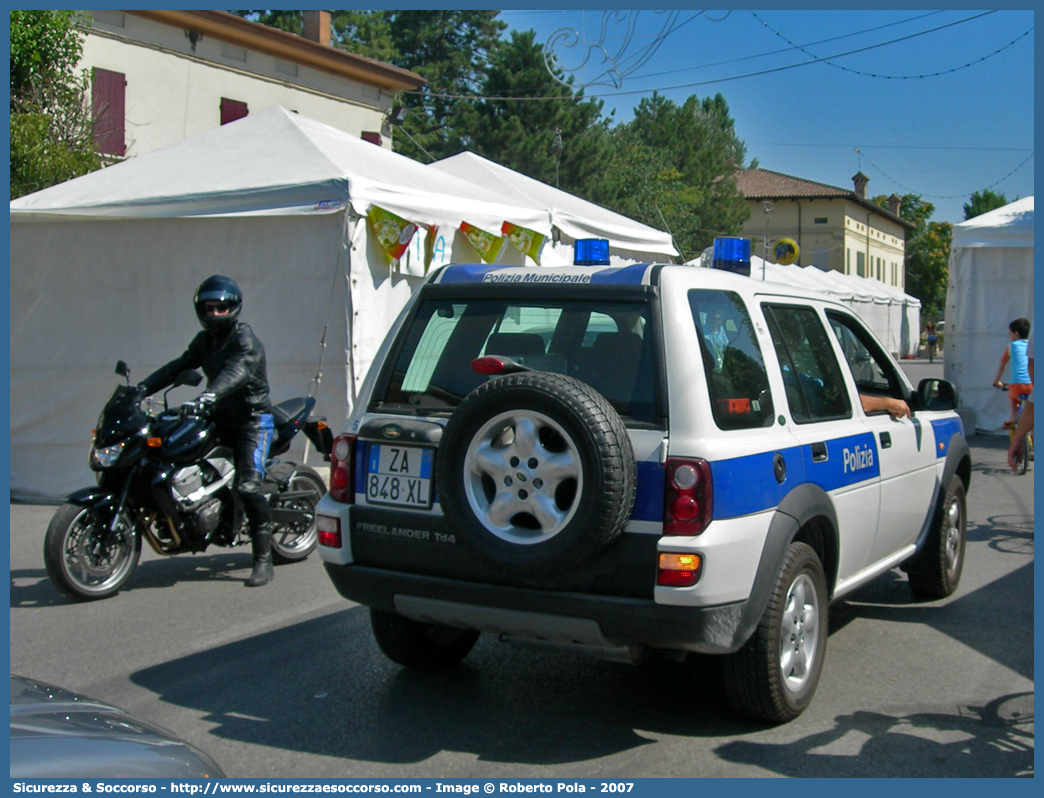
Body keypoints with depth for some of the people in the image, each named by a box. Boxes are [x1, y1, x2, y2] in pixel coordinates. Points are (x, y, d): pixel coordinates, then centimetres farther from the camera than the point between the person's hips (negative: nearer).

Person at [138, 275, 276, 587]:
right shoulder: (204, 340, 14)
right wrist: (142, 388, -8)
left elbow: (238, 372, -33)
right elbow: (178, 366, 7)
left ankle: (263, 561, -15)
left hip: (253, 419, -8)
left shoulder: (245, 340, -14)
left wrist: (209, 396, -51)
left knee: (248, 486, -20)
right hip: (220, 419, 9)